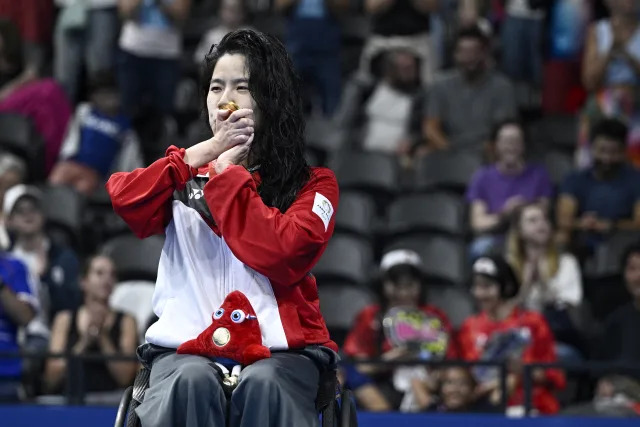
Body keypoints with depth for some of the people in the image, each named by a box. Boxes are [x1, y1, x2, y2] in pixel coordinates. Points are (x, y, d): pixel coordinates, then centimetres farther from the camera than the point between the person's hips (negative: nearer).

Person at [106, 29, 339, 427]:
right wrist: (205, 152, -2)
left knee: (262, 387, -36)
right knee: (190, 383, -34)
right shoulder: (186, 173, 21)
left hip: (280, 347, -1)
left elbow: (284, 257, -9)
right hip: (187, 346, 1)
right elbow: (123, 202, -1)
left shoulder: (312, 184, 12)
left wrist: (226, 171, -1)